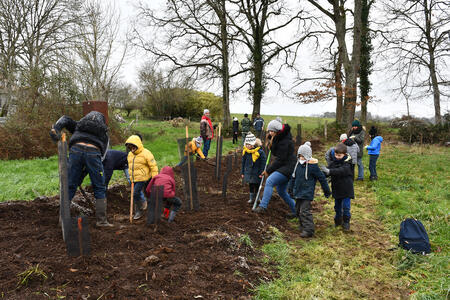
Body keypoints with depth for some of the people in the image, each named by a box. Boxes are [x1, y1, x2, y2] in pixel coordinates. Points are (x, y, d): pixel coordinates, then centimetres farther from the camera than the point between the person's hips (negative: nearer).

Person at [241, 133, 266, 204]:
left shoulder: (260, 151, -17)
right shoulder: (245, 151, -5)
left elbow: (263, 163, -10)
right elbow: (243, 162, 7)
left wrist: (261, 172, -11)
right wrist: (242, 172, 10)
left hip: (257, 172, -3)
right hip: (248, 172, 3)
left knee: (257, 185, 8)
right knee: (250, 185, 9)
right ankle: (251, 198, 24)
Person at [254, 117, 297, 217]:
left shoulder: (284, 141, -20)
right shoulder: (277, 138, 9)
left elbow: (280, 160, -20)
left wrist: (268, 170, -14)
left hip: (288, 167, -11)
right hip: (283, 167, 11)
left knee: (269, 181, -26)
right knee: (281, 192, 16)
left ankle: (263, 206, -28)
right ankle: (295, 210, 28)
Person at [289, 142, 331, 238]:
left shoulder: (312, 165, -13)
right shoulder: (298, 164, 7)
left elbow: (321, 178, -7)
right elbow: (293, 177, 19)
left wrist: (327, 191, -1)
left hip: (307, 194, -7)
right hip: (298, 193, 8)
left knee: (305, 211, -11)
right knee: (299, 210, 15)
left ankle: (309, 230, -4)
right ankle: (302, 227, 30)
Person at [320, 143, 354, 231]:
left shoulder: (347, 164, -17)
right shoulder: (333, 163, 1)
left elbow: (342, 171, -36)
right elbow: (327, 172, 2)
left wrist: (329, 171, -48)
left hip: (346, 189, -5)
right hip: (336, 189, 5)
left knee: (345, 207, 0)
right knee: (337, 206, 17)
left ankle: (346, 222, 18)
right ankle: (338, 220, 36)